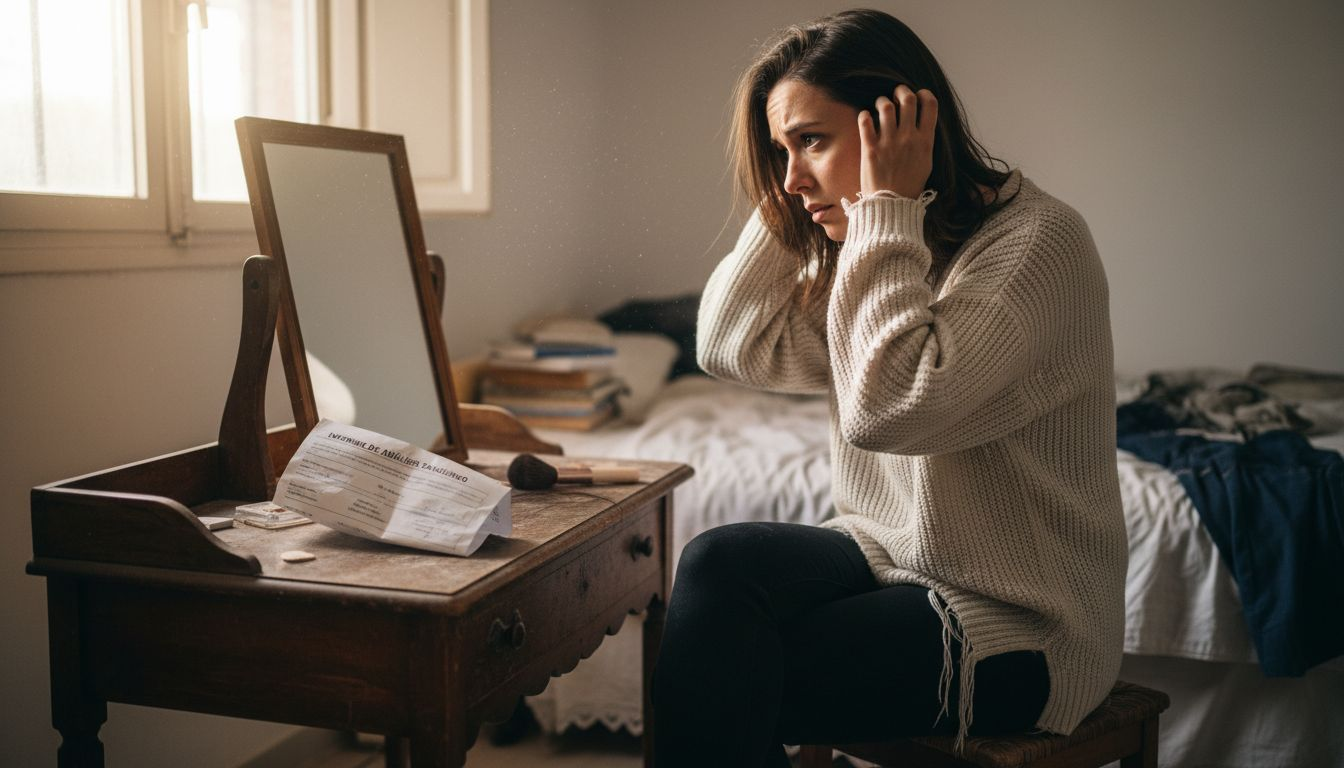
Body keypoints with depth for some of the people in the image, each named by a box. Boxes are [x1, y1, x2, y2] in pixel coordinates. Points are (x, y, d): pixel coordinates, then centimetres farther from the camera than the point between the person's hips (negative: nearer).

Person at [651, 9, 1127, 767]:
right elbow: (734, 344, 1)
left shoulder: (1038, 238, -18)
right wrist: (785, 206, -2)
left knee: (726, 682, -19)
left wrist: (889, 208, -23)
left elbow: (887, 404, -31)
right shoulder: (862, 251, 8)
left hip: (1020, 623, -7)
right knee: (719, 563, -19)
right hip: (898, 554, 7)